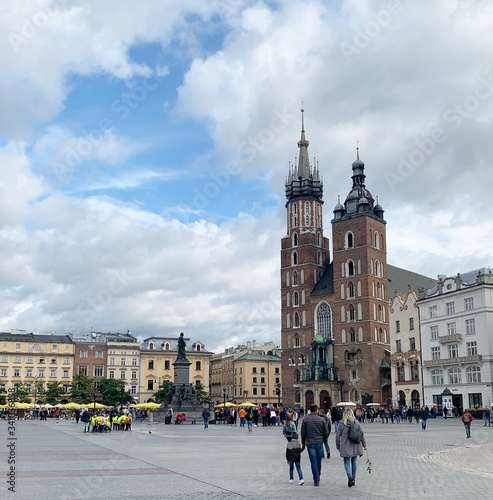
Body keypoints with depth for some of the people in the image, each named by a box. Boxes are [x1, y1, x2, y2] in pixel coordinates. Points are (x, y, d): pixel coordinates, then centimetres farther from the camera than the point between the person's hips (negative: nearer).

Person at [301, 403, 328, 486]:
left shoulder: (305, 420, -3)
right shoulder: (321, 420, -1)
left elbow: (303, 433, 1)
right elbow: (326, 432, 3)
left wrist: (303, 443, 12)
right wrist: (325, 441, 18)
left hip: (310, 443, -1)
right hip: (319, 443, 1)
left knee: (313, 462, 1)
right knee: (319, 461, 15)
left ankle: (316, 480, 0)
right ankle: (318, 478, 27)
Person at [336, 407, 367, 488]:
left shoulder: (342, 424, -7)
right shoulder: (357, 423, -2)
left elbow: (338, 435, -4)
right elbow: (362, 434, 2)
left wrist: (338, 446, 8)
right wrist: (364, 444, 12)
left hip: (345, 447, -3)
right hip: (355, 446, 3)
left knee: (347, 462, 4)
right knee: (354, 462, 16)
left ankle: (350, 476, -20)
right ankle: (353, 479, 21)